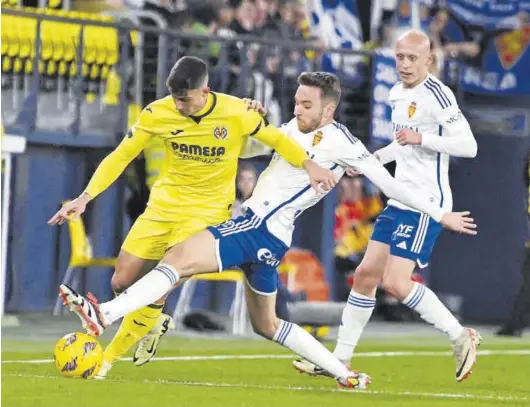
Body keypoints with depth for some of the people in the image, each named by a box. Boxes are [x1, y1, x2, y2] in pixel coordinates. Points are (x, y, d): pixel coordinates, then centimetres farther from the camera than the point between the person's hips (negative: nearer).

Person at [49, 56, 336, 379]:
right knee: (122, 283, 2)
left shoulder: (236, 113, -17)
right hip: (165, 202, 4)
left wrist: (309, 165, -11)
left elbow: (276, 138, 0)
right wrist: (85, 197, -13)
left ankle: (109, 358, -4)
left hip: (209, 208, -4)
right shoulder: (159, 113, -12)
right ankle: (155, 323, 36)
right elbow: (121, 155, -5)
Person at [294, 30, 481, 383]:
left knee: (395, 282, -15)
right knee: (366, 274, 8)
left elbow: (468, 145, -21)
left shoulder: (437, 95, -14)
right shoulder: (398, 93, 14)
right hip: (399, 201, 9)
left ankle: (461, 337, -2)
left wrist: (420, 138, -27)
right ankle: (340, 359, 14)